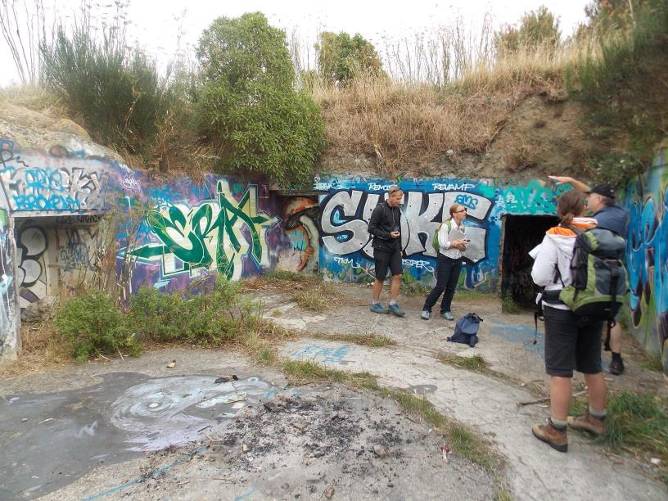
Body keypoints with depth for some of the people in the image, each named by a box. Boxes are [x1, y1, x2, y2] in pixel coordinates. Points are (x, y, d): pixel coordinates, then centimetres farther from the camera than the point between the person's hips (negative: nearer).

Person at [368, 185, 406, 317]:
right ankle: (375, 304, 17)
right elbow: (371, 228, -13)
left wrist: (400, 247, 16)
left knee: (397, 275, 0)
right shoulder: (380, 209, -11)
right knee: (380, 278, 2)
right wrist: (388, 235, -20)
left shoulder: (397, 210, 10)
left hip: (394, 248, 6)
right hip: (381, 248, -6)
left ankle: (392, 304, 10)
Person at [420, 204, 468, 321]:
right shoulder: (446, 225, -13)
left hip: (457, 260, 6)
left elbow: (464, 246, 7)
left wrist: (454, 244, -14)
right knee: (440, 286, -6)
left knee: (451, 287, 9)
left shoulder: (463, 227, 5)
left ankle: (445, 310, 22)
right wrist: (457, 243, -11)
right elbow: (443, 244, -20)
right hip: (445, 259, -6)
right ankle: (426, 309, 7)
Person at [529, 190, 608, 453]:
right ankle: (596, 419, 37)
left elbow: (539, 277, -13)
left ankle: (557, 431, 7)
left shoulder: (555, 237, -14)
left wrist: (541, 256, 4)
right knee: (592, 366, 19)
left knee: (560, 370, 1)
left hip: (562, 310, -5)